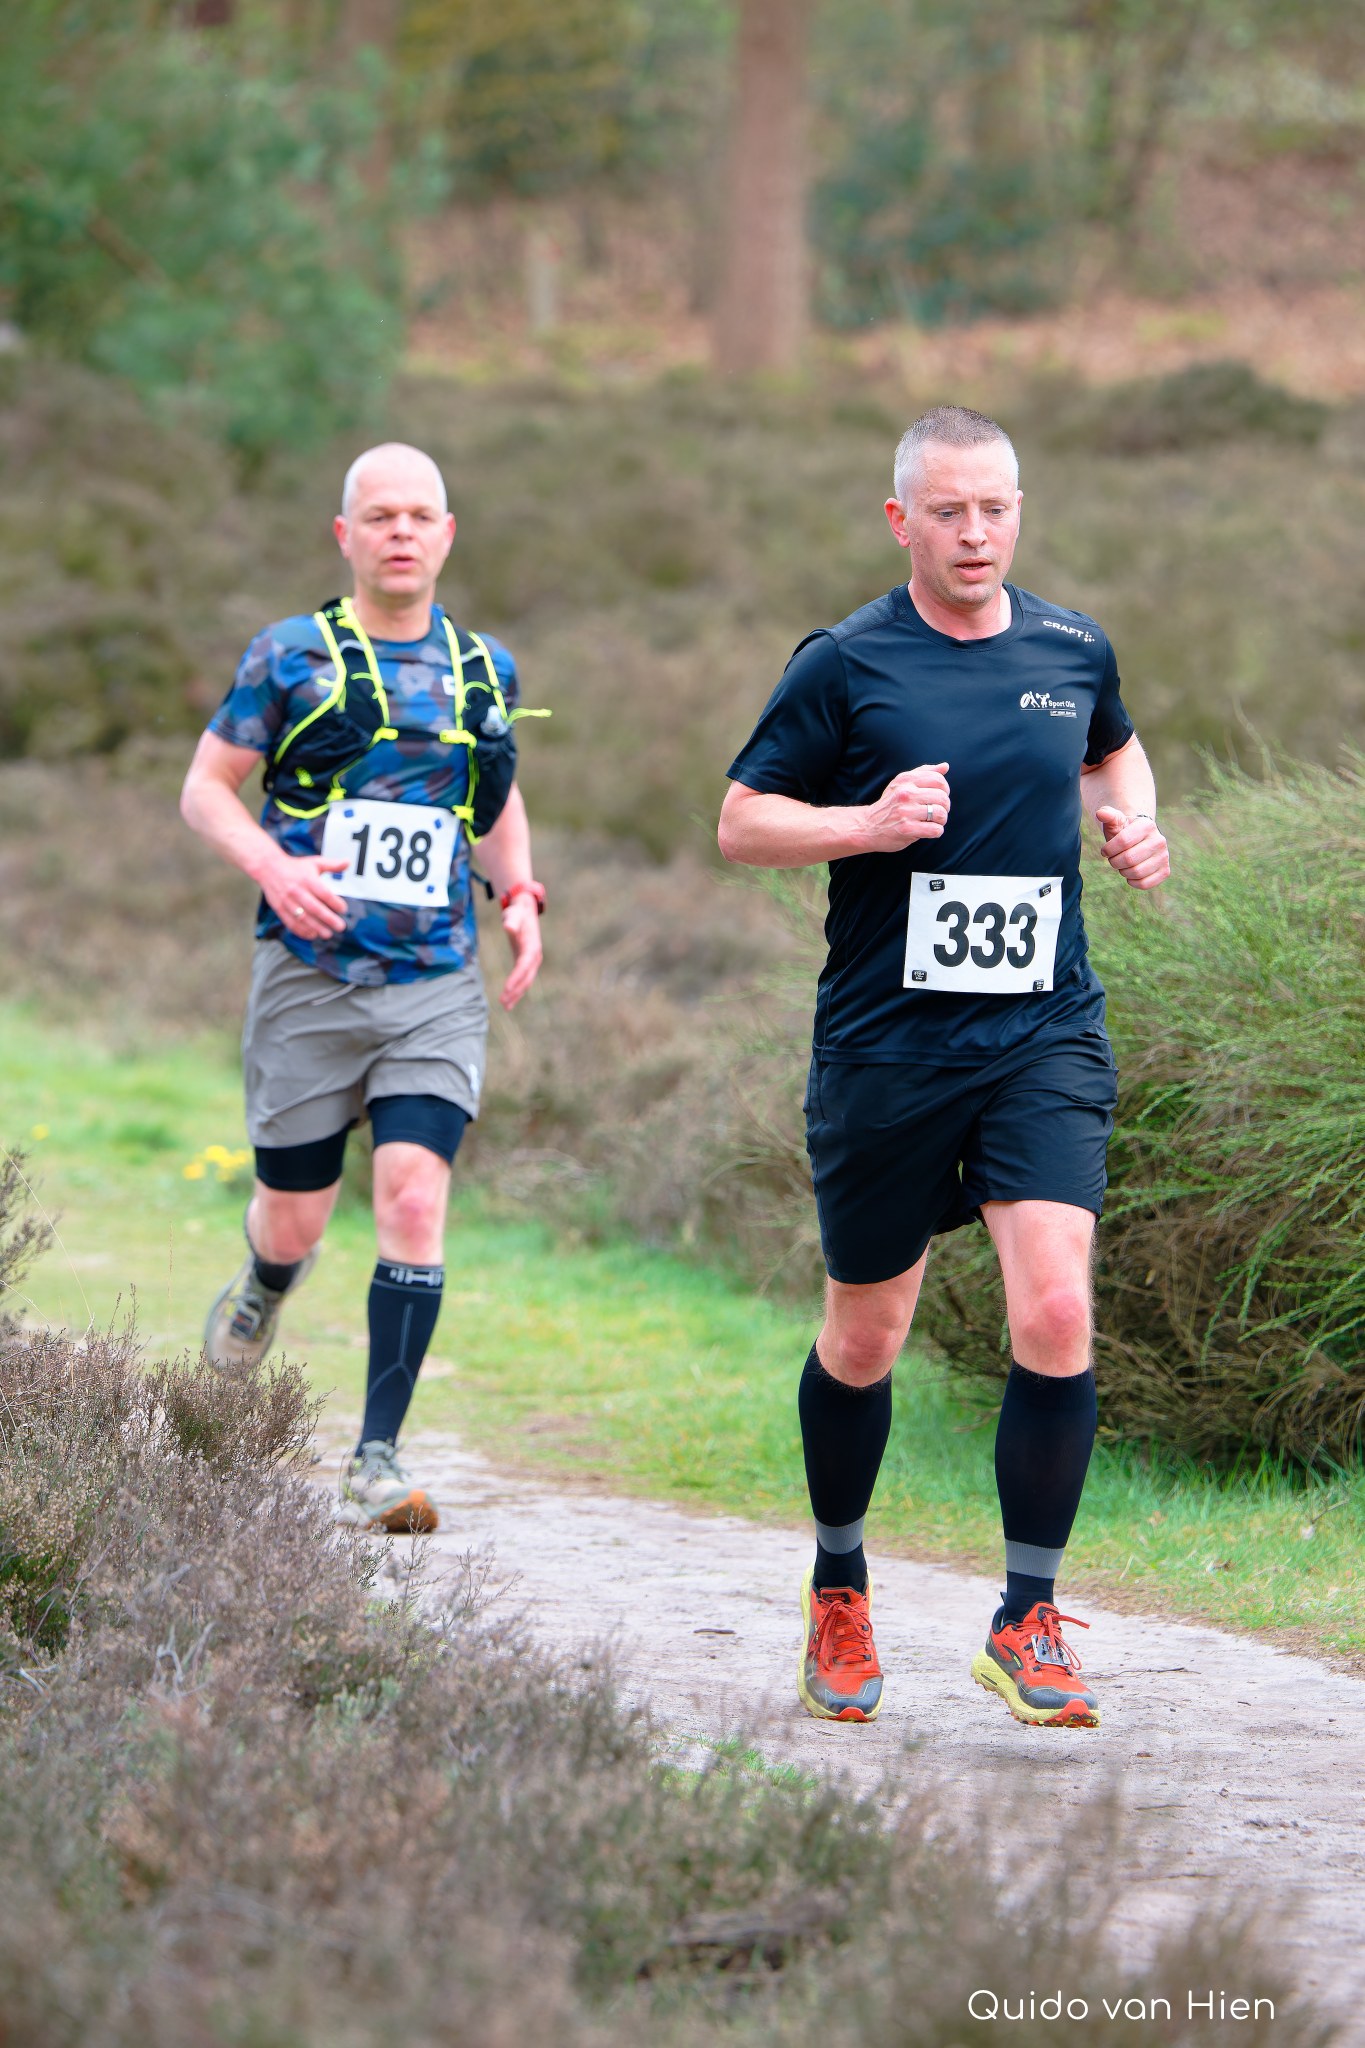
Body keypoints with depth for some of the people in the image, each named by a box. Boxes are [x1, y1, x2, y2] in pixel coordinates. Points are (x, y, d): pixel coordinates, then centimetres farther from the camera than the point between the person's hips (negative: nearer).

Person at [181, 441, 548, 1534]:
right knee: (296, 1215, 6)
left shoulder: (485, 672, 10)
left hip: (438, 989, 1)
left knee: (415, 1198, -15)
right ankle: (263, 1286, 46)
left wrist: (520, 896, 7)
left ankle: (378, 1461, -12)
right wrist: (273, 865, -17)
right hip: (309, 979, -1)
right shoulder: (290, 656, 0)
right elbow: (206, 788, 2)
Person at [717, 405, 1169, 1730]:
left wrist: (1130, 821, 8)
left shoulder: (1075, 652, 7)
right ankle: (837, 1587, 34)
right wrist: (871, 823, -16)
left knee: (1055, 1312, -16)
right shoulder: (844, 666, -4)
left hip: (1043, 1036, 2)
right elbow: (741, 823, -1)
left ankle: (1027, 1620, -5)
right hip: (884, 1047, -2)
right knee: (863, 1341, 9)